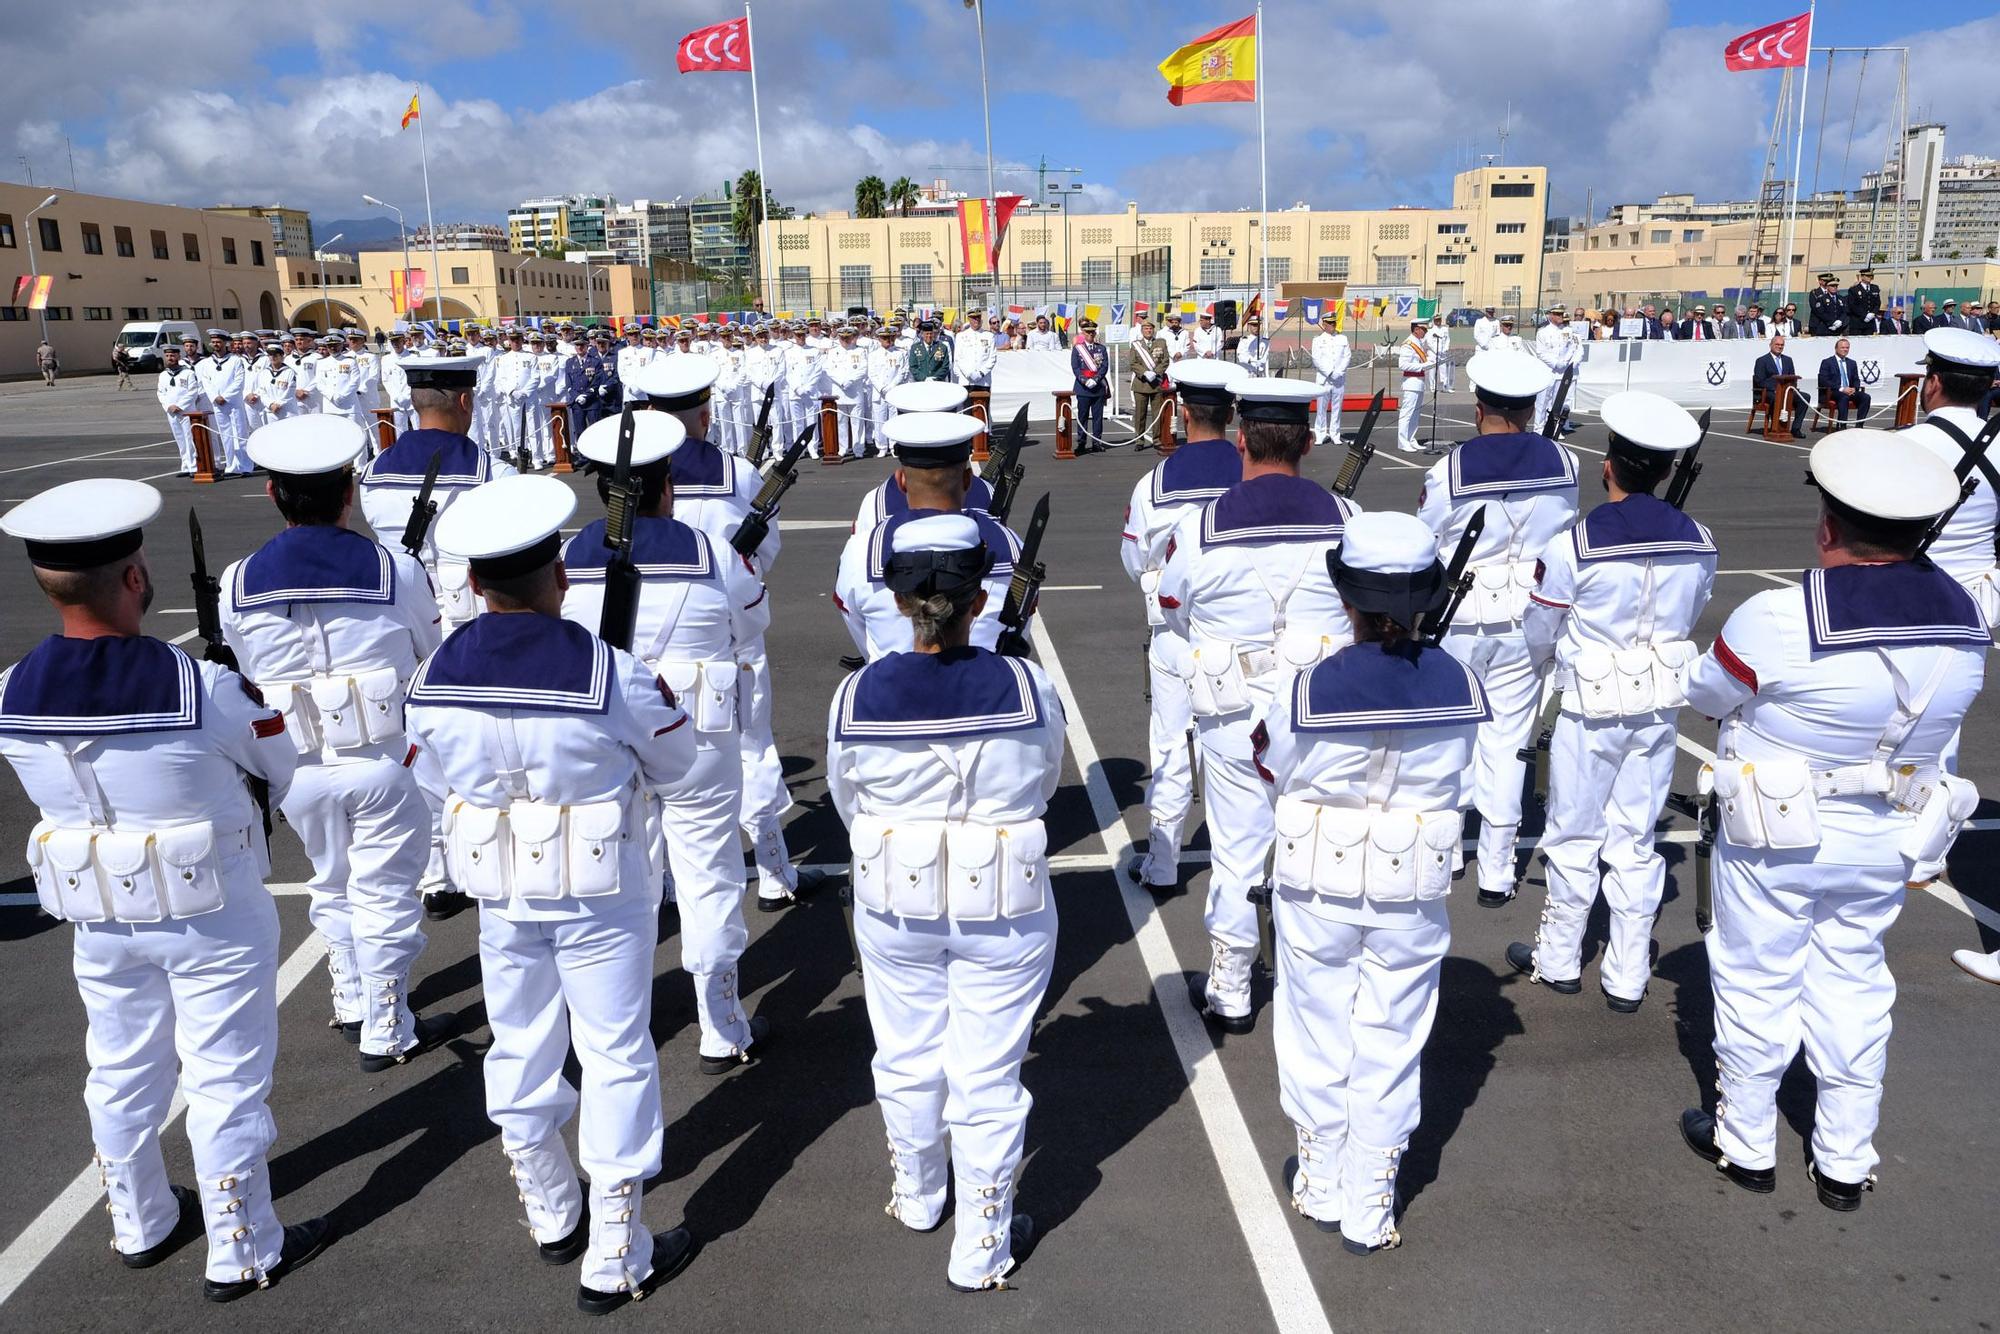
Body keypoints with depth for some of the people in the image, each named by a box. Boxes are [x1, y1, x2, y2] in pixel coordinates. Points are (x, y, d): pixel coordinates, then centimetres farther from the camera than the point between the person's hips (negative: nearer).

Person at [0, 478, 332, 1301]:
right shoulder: (200, 687, -27)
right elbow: (288, 767, -11)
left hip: (101, 917, 5)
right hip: (214, 914, -5)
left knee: (123, 1073, 22)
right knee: (226, 1081, 9)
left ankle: (141, 1225, 43)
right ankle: (244, 1254, 23)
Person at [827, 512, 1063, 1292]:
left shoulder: (857, 697, -16)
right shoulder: (1025, 689, -19)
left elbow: (846, 803, -1)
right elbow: (1045, 782, -1)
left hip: (895, 911, 2)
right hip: (1003, 914, -1)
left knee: (907, 1059, 23)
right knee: (987, 1077, 12)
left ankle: (917, 1198, 47)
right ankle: (982, 1252, 27)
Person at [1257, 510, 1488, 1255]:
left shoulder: (1309, 690, -21)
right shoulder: (1459, 686, -13)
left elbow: (1276, 771, -7)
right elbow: (1454, 781, -2)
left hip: (1318, 887, -1)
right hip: (1413, 892, 2)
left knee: (1319, 1033, 18)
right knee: (1390, 1045, 15)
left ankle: (1322, 1189, 34)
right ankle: (1370, 1209, 26)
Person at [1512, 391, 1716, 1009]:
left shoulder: (1572, 545, -18)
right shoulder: (1698, 542, -5)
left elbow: (1536, 637, -6)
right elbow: (1688, 620, 10)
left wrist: (1555, 662, 17)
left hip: (1591, 709, -3)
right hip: (1660, 707, 4)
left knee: (1574, 836, 12)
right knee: (1636, 839, 13)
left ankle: (1558, 960, 26)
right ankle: (1627, 977, 21)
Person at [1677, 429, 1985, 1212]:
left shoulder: (1780, 622, -28)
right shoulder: (1963, 622, -9)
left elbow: (1704, 692, -11)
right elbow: (1931, 715, 5)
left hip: (1776, 841, -5)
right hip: (1885, 849, 5)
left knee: (1757, 985, 13)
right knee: (1853, 985, 20)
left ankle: (1745, 1145, 31)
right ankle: (1845, 1164, 33)